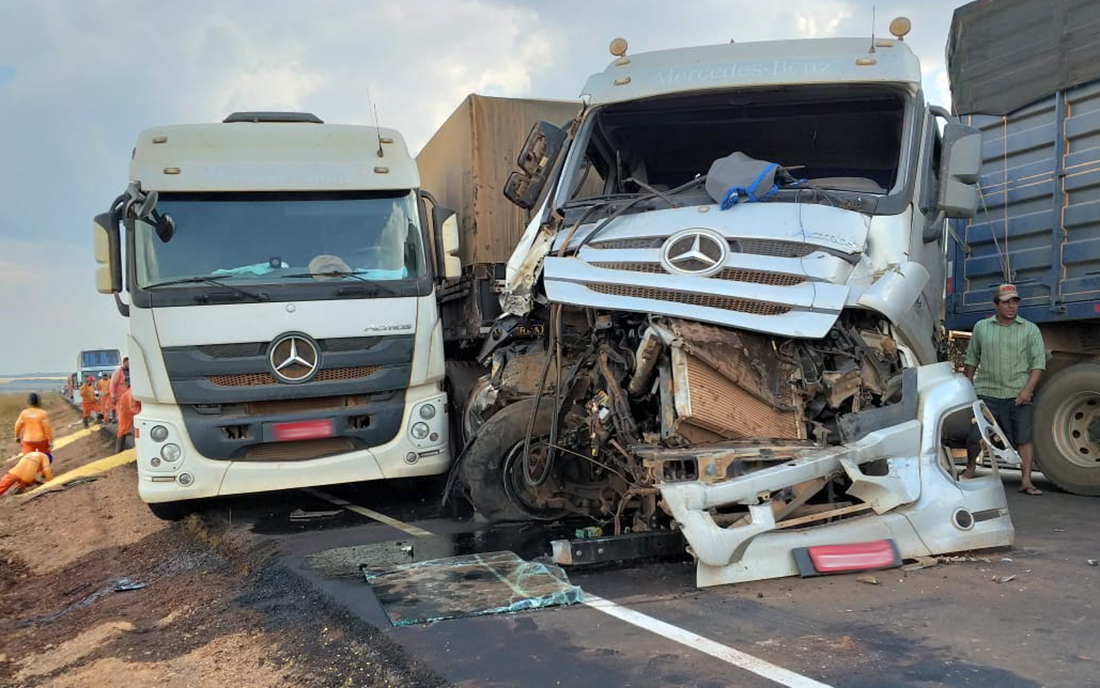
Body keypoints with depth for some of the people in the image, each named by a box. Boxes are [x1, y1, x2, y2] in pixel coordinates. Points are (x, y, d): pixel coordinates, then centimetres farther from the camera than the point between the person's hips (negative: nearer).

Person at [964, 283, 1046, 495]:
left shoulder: (1030, 329, 4)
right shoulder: (981, 328, 8)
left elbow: (1038, 362, 0)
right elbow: (972, 359, 15)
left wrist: (1028, 389, -11)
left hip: (1018, 395, -1)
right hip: (986, 392, 1)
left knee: (1025, 438, -3)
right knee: (974, 435, 2)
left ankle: (1026, 481, 2)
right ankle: (970, 468, 25)